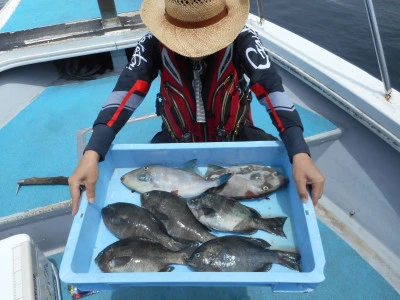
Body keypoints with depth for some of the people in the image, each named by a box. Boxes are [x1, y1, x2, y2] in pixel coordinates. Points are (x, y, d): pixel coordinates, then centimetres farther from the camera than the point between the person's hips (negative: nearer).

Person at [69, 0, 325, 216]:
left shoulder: (241, 38, -23)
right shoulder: (154, 43, -19)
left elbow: (272, 90, -32)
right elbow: (126, 93, -28)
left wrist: (300, 154, -46)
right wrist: (92, 154, -41)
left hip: (234, 135, 0)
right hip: (177, 138, 1)